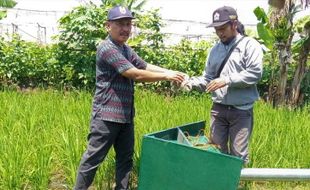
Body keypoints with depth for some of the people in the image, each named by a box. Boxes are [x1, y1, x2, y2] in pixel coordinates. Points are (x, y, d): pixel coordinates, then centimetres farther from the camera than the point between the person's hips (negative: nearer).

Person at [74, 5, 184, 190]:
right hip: (106, 115, -9)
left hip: (126, 115, 9)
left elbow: (146, 66, 13)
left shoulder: (127, 50, 14)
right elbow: (136, 74, -20)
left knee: (125, 158, 15)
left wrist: (171, 72, -2)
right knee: (93, 159, 1)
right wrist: (166, 77, -13)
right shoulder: (107, 48, -16)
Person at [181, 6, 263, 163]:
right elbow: (208, 78, 13)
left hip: (241, 110, -5)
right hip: (218, 109, 5)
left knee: (238, 155, 0)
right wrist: (192, 82, -6)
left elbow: (255, 73, -15)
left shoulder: (249, 45, -4)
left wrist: (227, 80, -21)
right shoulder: (215, 50, 13)